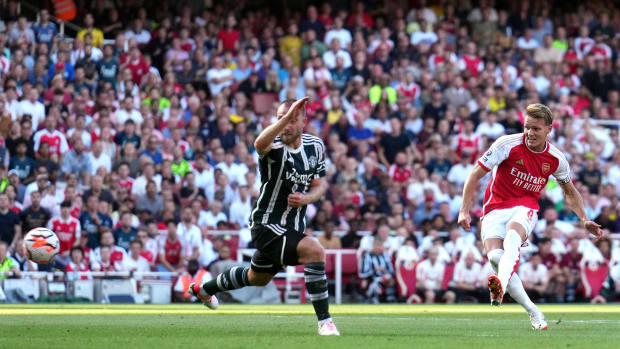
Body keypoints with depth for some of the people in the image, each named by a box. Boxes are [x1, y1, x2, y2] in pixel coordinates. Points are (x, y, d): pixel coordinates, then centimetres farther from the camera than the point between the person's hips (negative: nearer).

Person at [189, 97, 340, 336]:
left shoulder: (315, 146, 0)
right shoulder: (275, 146, -21)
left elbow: (319, 186, 8)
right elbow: (260, 144, -47)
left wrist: (306, 198, -15)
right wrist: (287, 116, -60)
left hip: (293, 227, 7)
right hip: (267, 225, -7)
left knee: (257, 278, 27)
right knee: (315, 252, -29)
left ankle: (203, 289, 52)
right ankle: (324, 321, -21)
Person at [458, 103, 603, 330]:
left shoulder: (556, 159, 3)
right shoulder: (508, 144, -8)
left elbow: (570, 192, 22)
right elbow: (475, 175, -5)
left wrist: (584, 220, 10)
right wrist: (465, 211, -11)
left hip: (526, 208, 0)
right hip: (495, 208, 0)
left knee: (512, 235, -36)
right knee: (495, 255, -26)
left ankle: (501, 286, -62)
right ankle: (533, 312, -16)